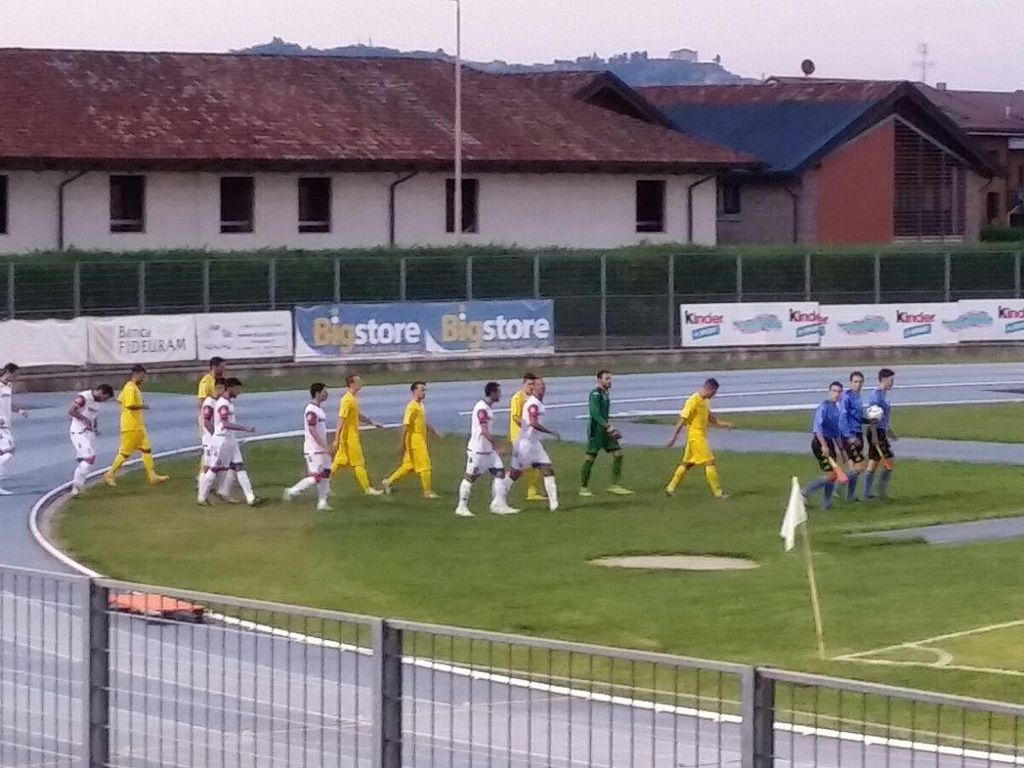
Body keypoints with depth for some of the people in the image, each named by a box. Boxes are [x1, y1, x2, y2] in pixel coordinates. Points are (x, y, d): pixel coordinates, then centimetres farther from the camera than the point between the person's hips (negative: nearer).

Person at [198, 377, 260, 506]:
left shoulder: (229, 402, 11)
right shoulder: (223, 404, -19)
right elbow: (225, 424, -31)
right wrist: (245, 429, -33)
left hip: (231, 440, 9)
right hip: (221, 439, -9)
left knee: (239, 467, 3)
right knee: (215, 468, 1)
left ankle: (250, 497, 0)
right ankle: (202, 497, 13)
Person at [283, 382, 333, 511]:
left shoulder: (319, 409, 13)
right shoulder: (311, 410, -18)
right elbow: (312, 431, -23)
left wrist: (326, 445, 20)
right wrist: (325, 446, -25)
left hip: (321, 449, 10)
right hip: (313, 450, -10)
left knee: (325, 474, 9)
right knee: (316, 476, -10)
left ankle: (322, 502, 13)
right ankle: (292, 492, 2)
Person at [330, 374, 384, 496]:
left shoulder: (353, 398, 11)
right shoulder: (347, 400, -19)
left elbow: (358, 416, 25)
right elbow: (341, 420, -22)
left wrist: (372, 423, 22)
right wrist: (337, 439, -24)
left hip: (353, 437, 9)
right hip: (349, 437, -9)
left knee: (341, 462, 12)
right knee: (359, 463, -1)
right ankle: (367, 489, 5)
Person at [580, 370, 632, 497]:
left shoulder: (605, 393, 15)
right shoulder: (595, 394, -13)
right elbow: (595, 413, -22)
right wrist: (607, 426, -26)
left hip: (605, 430, 9)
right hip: (596, 430, -9)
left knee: (618, 453, 1)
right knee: (590, 458, -3)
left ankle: (615, 485, 3)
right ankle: (583, 488, 5)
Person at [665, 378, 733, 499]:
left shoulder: (705, 401, 10)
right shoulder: (694, 400, -18)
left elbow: (709, 416, 24)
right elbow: (683, 419, -18)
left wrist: (722, 423, 11)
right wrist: (674, 437, -18)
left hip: (701, 436, 9)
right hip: (696, 436, -9)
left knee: (687, 463, 14)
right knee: (709, 463, -8)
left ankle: (670, 488, 20)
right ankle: (718, 492, -4)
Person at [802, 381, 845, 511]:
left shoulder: (836, 408, 16)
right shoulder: (824, 406, -13)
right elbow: (817, 426, -24)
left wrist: (839, 449, 28)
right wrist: (824, 445, -31)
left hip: (829, 443, 9)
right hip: (820, 443, -9)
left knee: (833, 475, 11)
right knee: (831, 475, -12)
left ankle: (826, 504, 19)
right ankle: (805, 493, -5)